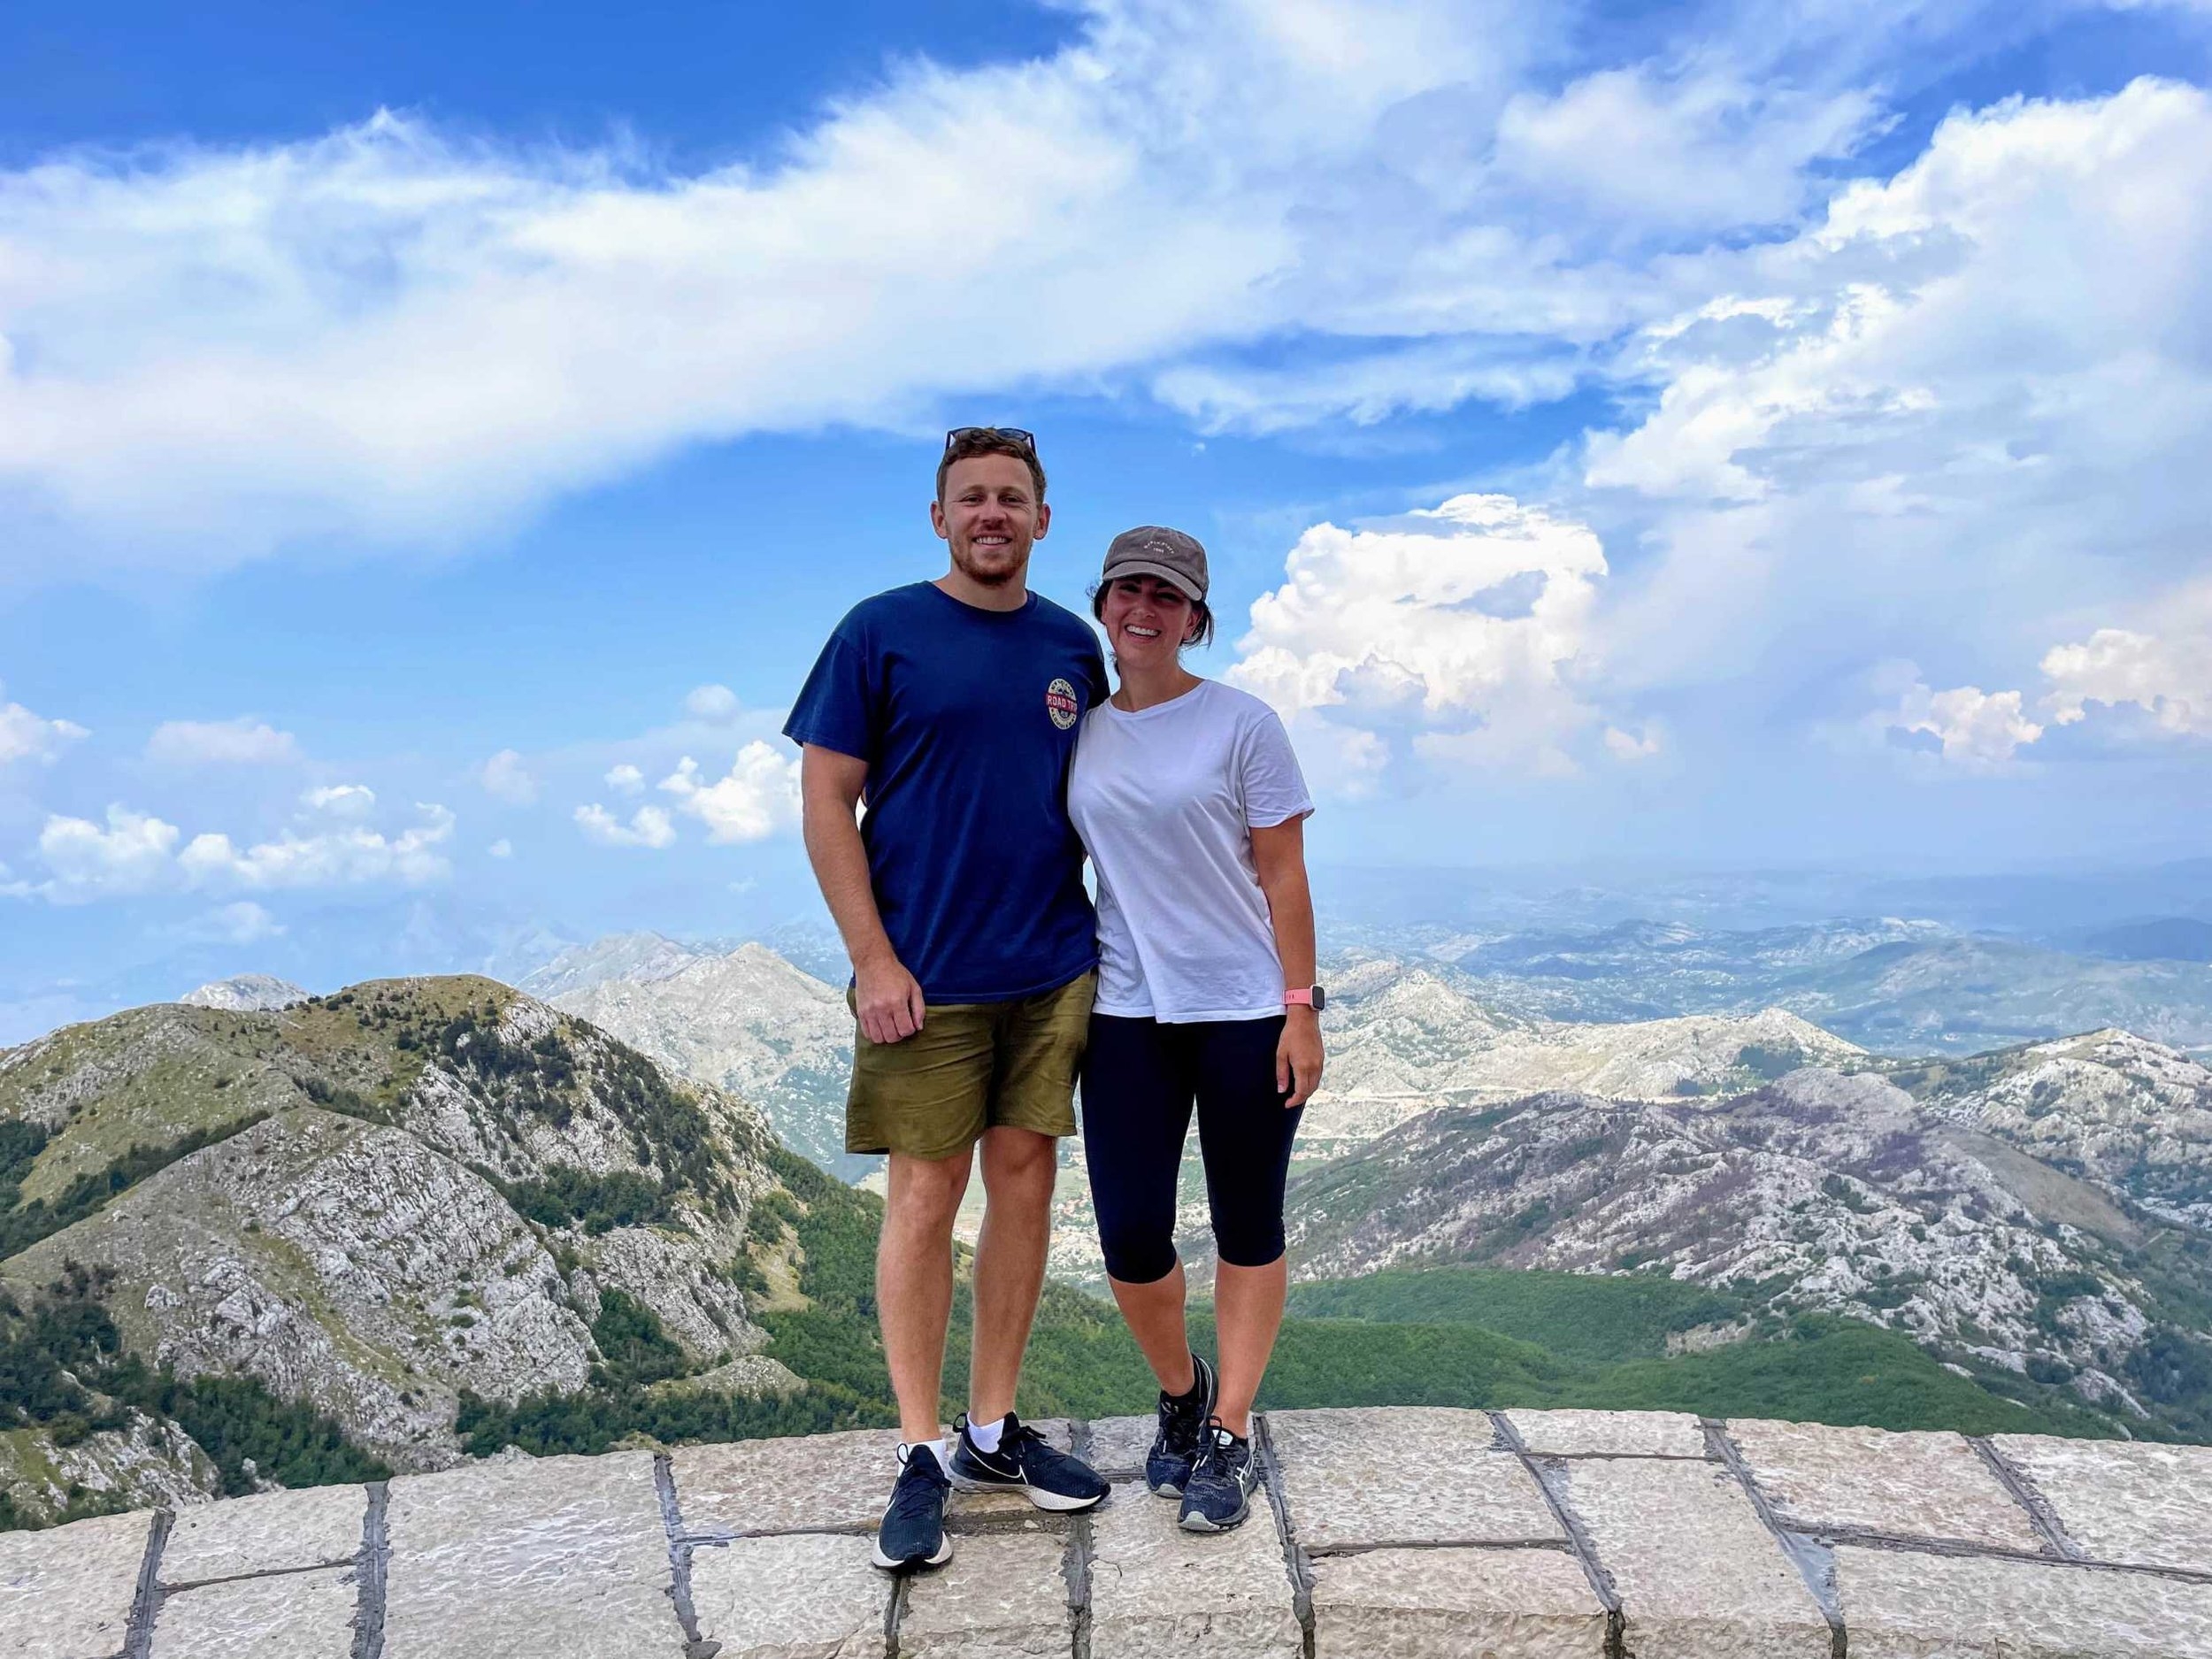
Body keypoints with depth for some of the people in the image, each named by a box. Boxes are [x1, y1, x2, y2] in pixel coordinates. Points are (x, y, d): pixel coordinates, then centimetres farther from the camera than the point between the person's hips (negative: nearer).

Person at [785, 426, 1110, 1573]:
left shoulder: (1072, 647, 9)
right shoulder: (879, 632, -3)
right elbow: (825, 801, -5)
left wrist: (1114, 935, 8)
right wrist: (874, 961, -11)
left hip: (1053, 971, 4)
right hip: (927, 979, -4)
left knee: (1024, 1177, 9)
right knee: (926, 1196, 1)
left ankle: (993, 1432, 25)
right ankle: (921, 1455, 16)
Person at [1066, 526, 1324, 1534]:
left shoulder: (1241, 724, -4)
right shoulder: (1080, 731, 7)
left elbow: (1283, 877, -5)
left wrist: (1300, 1009, -9)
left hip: (1245, 1008, -2)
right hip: (1127, 1010, 3)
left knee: (1247, 1230, 6)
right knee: (1130, 1235, 0)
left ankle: (1229, 1438, 21)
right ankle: (1179, 1394, 28)